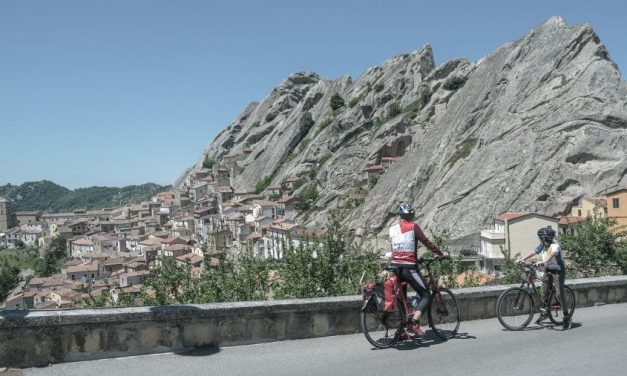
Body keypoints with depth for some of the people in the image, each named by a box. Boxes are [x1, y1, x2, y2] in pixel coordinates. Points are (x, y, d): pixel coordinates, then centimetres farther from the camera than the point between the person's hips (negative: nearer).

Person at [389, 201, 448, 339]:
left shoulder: (392, 229, 11)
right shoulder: (413, 226, -6)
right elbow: (427, 242, -4)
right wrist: (441, 253, 9)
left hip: (395, 266, 7)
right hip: (409, 267, -6)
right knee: (426, 295, 4)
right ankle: (414, 322, -13)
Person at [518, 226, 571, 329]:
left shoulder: (555, 246, -22)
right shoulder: (542, 245, 1)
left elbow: (552, 254, -41)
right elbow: (533, 252, -2)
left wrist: (543, 262, -57)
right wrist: (522, 259, -13)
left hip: (558, 271, -7)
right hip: (548, 270, 7)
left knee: (560, 294, -7)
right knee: (544, 291, 2)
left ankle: (567, 317, 3)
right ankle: (544, 312, 15)